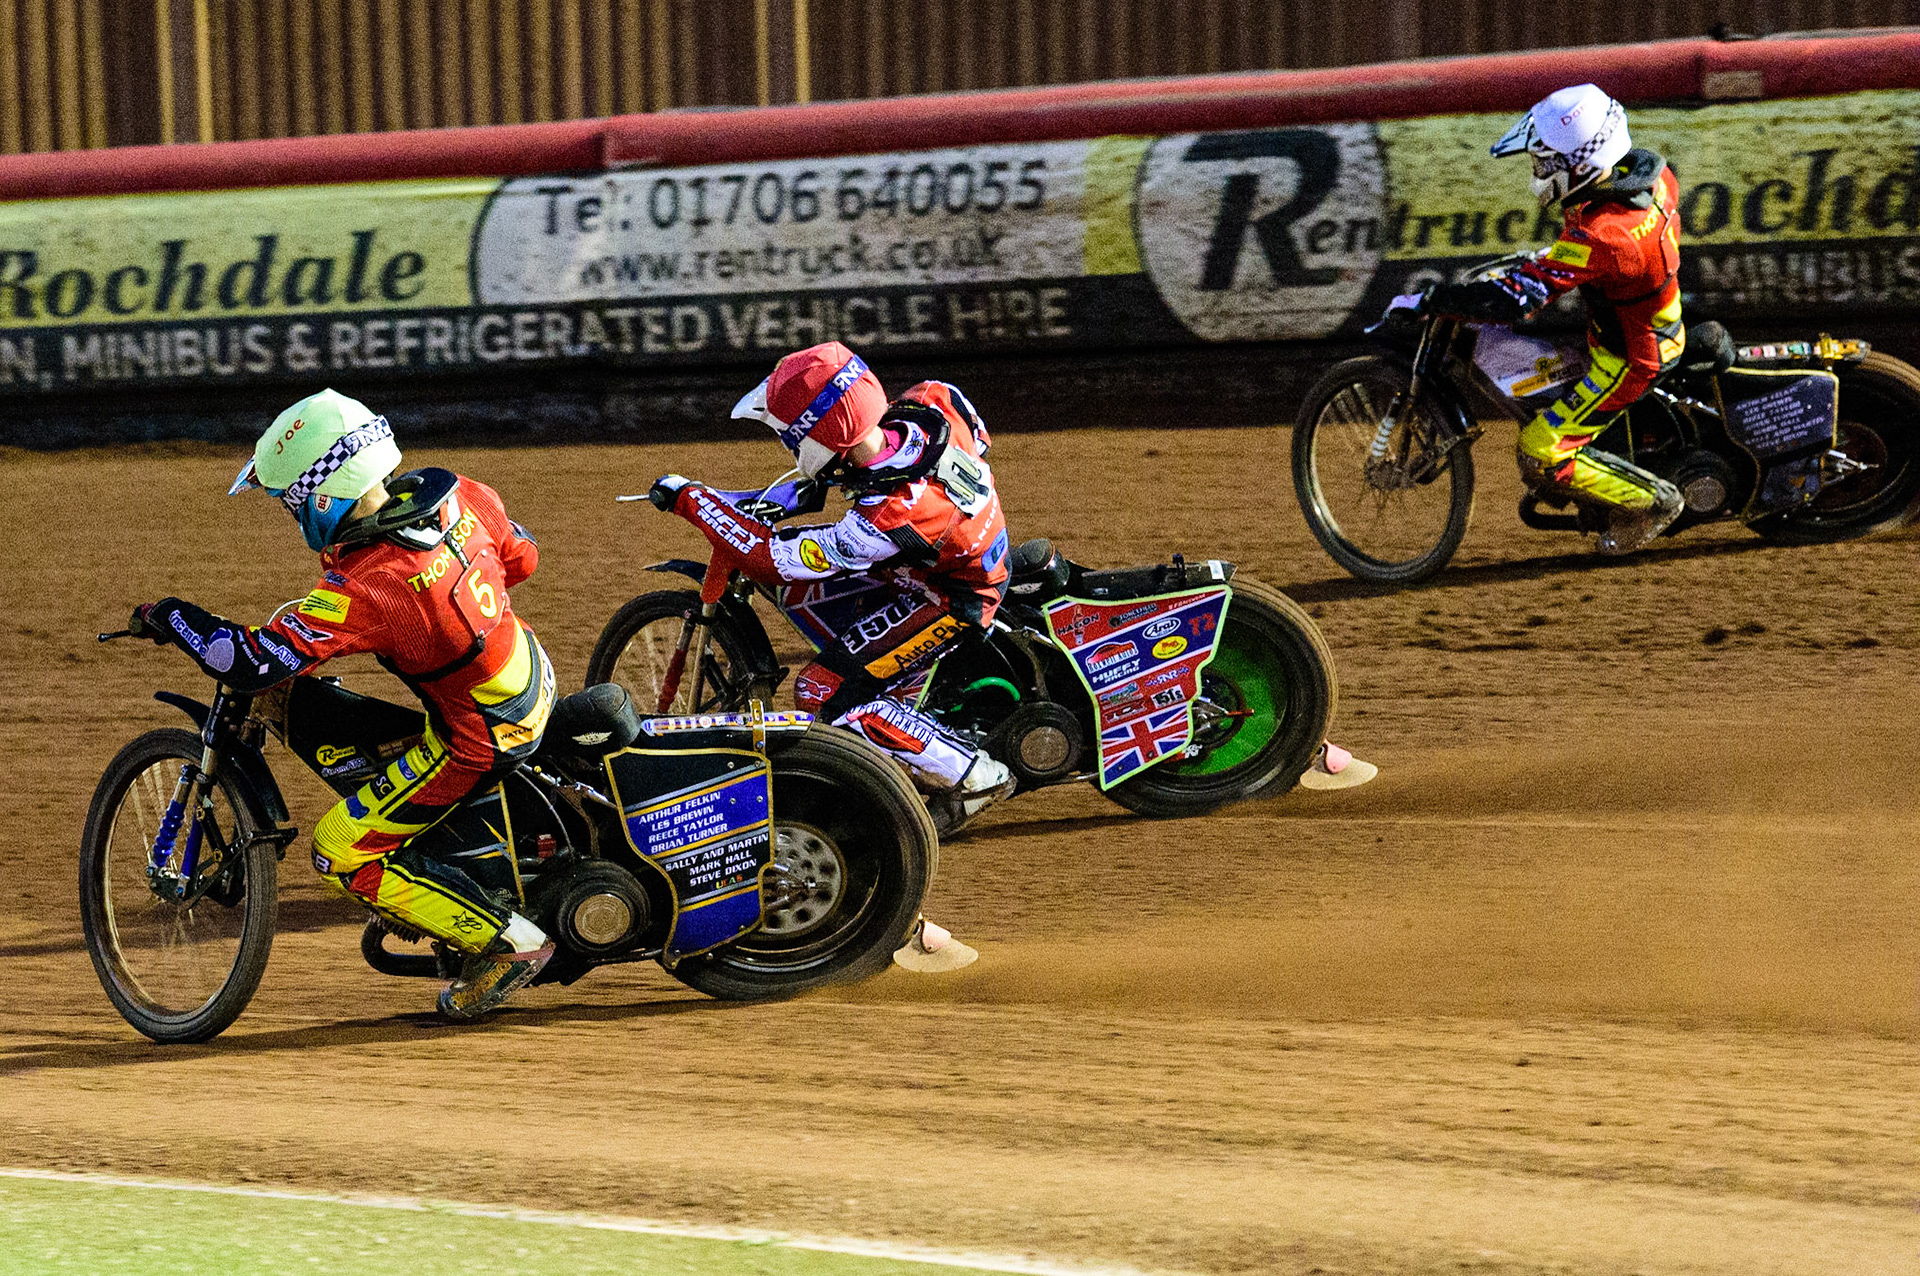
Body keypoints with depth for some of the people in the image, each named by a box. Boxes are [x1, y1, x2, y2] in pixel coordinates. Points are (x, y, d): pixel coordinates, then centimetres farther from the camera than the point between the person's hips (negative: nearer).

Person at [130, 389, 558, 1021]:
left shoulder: (363, 589, -29)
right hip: (534, 678, 9)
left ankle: (507, 943, 1)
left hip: (481, 739, -9)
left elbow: (253, 662, -27)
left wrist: (171, 617, -10)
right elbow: (521, 556, 11)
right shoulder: (459, 494, -7)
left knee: (344, 854, -1)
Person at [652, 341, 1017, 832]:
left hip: (950, 601, -8)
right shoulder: (932, 401, -20)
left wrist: (690, 500, -17)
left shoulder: (887, 520, -38)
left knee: (822, 693, -10)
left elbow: (770, 556, -26)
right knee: (792, 585, 10)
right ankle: (905, 687, 18)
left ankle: (974, 777, -3)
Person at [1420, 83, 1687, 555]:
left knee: (1542, 456, -7)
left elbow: (1512, 299, -37)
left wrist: (1433, 300, -26)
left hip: (1627, 361, -9)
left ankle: (1652, 501, 6)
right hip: (1658, 328, 9)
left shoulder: (1599, 237, -36)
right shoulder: (1650, 172, -10)